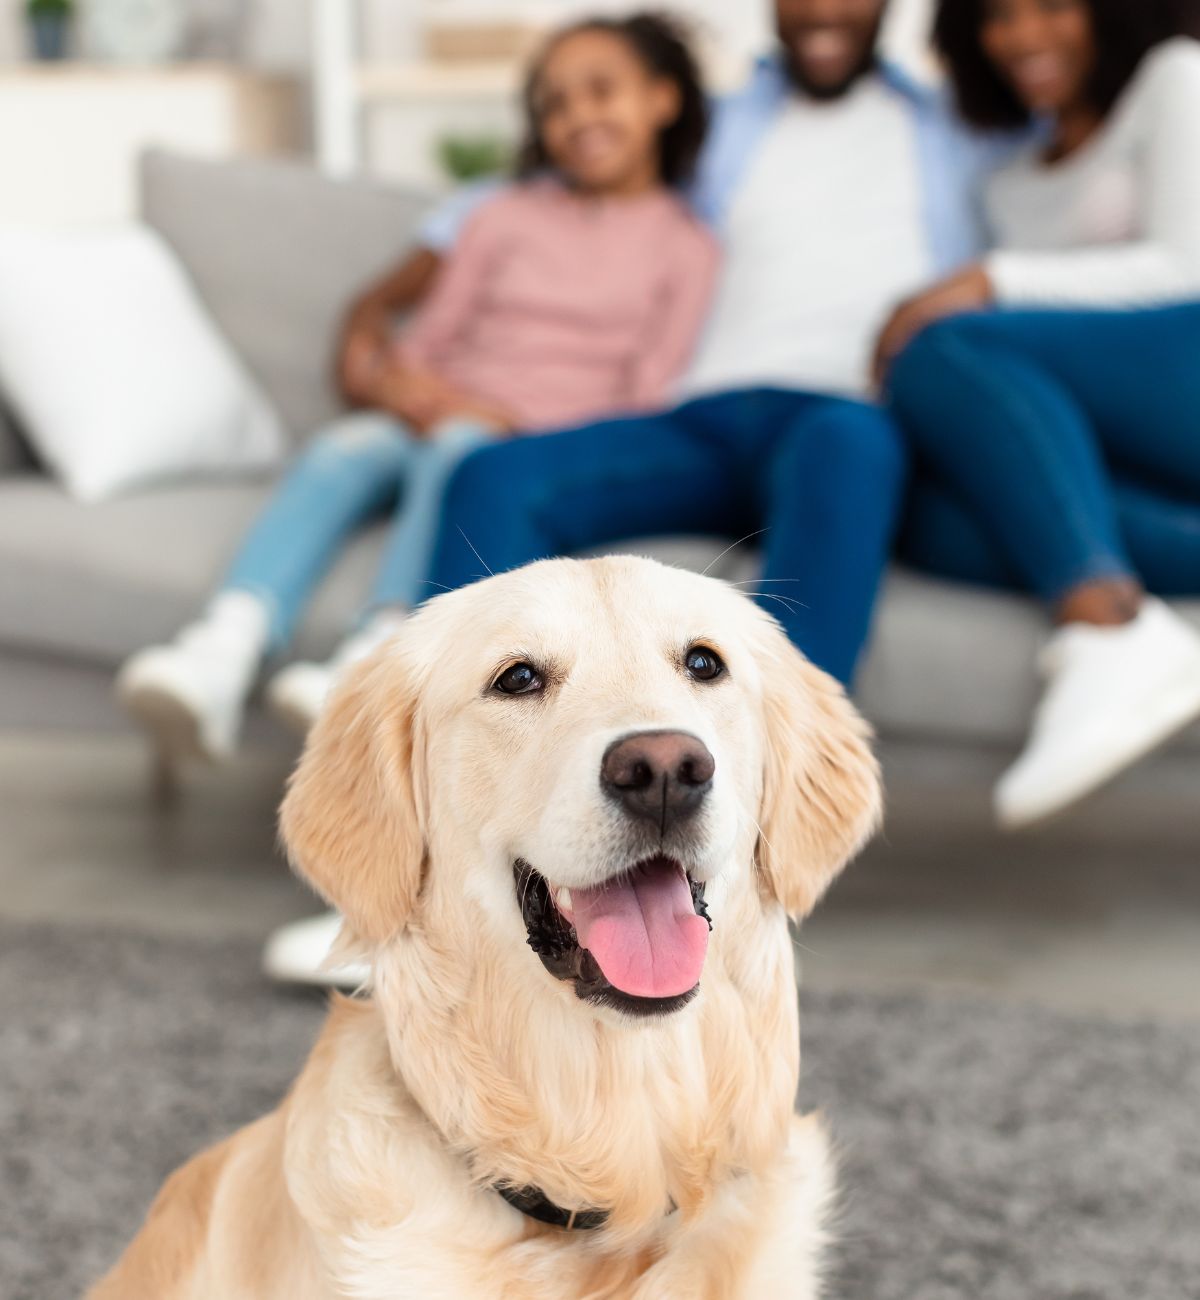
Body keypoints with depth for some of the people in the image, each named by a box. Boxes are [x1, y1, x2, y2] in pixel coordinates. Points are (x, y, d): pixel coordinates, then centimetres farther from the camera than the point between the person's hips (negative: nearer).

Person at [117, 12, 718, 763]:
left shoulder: (683, 246, 11)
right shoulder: (507, 216, 21)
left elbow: (648, 398, 2)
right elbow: (431, 338, 18)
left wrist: (502, 418, -11)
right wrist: (395, 380, -7)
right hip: (438, 417, 3)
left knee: (461, 449, -36)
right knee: (345, 447, -30)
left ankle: (376, 662, -56)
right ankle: (223, 652, -50)